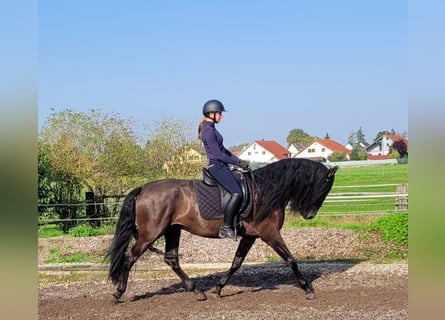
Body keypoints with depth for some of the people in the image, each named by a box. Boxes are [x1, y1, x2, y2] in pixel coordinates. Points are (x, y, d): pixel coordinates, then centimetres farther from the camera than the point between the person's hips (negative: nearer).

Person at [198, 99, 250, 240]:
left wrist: (239, 160, 11)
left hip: (220, 166, 11)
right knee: (236, 193, -20)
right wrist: (238, 163, -11)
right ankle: (226, 227, -15)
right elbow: (218, 154, -18)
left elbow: (223, 149, 19)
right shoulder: (208, 132, -16)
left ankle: (234, 223, 9)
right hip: (217, 166, -11)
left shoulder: (211, 129, 15)